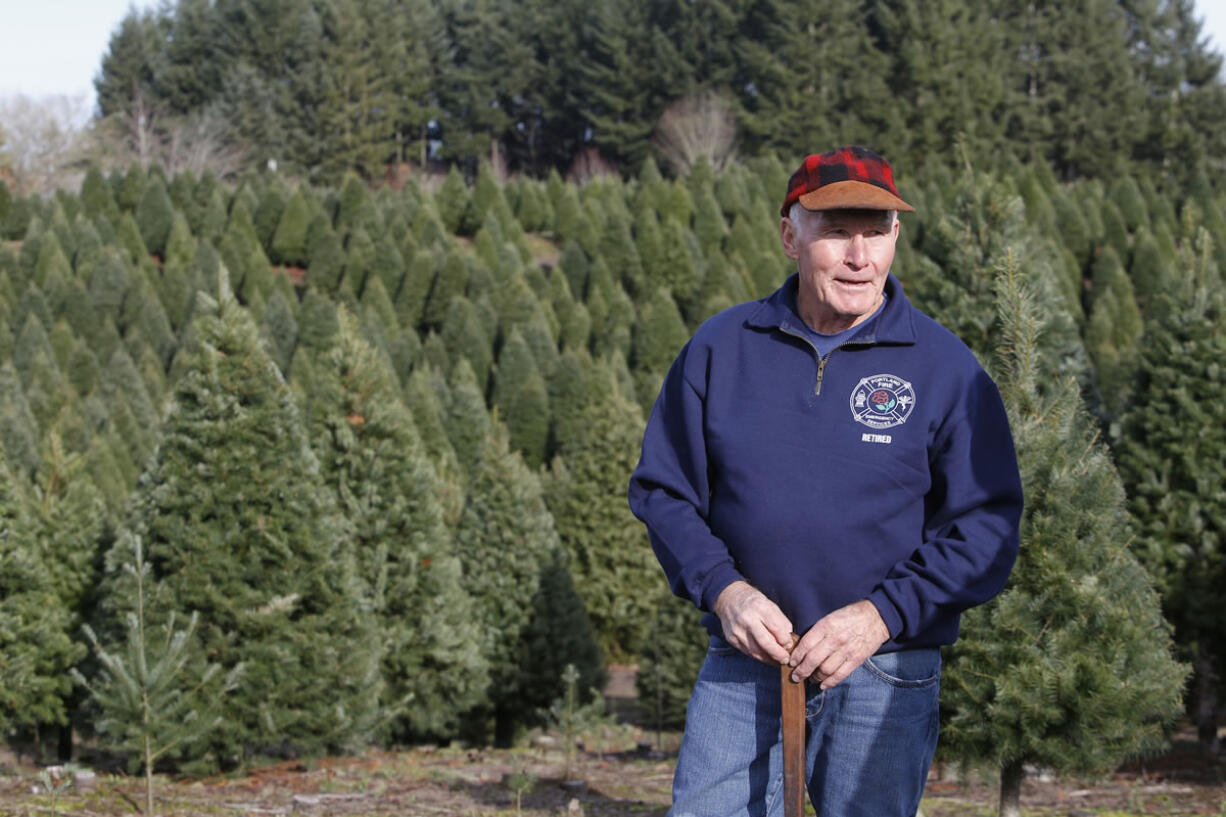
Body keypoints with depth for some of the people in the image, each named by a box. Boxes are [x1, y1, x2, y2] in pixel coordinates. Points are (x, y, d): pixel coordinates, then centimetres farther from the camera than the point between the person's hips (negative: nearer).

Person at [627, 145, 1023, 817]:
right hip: (741, 666, 2)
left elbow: (987, 528, -4)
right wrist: (721, 588, -9)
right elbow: (662, 489, 9)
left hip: (884, 681, -1)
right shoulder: (720, 348, 5)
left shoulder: (945, 369, -2)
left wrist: (882, 615, -15)